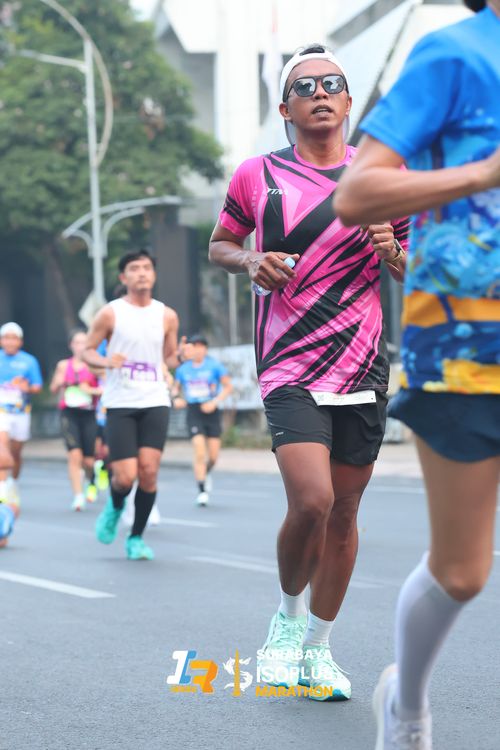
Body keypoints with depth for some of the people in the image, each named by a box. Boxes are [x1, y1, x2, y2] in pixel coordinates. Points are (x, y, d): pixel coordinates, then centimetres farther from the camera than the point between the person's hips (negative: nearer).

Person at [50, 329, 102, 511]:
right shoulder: (63, 365, 8)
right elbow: (53, 389, 16)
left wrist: (91, 390, -21)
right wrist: (59, 382, -5)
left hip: (89, 414, 0)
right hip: (69, 414, 0)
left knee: (89, 460, 2)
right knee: (74, 455, -17)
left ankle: (91, 482, 37)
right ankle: (78, 495, -15)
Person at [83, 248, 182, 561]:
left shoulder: (167, 316, 7)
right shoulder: (110, 314, -1)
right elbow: (87, 351, 5)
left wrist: (180, 358, -7)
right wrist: (106, 361, -15)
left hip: (155, 403, 2)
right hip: (120, 404, -2)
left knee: (149, 471, -8)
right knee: (125, 477, -9)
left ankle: (136, 538, 8)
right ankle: (115, 507, 27)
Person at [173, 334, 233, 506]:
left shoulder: (214, 366, -3)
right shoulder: (183, 369, 5)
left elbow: (228, 387, 1)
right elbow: (177, 387, 19)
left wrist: (215, 402, -13)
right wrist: (177, 399, -3)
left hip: (211, 412, 0)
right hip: (193, 412, 0)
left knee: (213, 455, 1)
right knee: (199, 452, -14)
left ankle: (207, 473, 36)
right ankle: (202, 491, -7)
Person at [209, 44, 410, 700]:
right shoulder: (258, 176, 2)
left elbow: (410, 270, 14)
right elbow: (219, 244, 16)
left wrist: (394, 254, -9)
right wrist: (252, 262, -5)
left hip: (363, 368, 3)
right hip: (291, 369, -3)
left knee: (343, 510, 7)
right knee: (311, 502, -18)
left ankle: (317, 648, 24)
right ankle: (289, 612, 11)